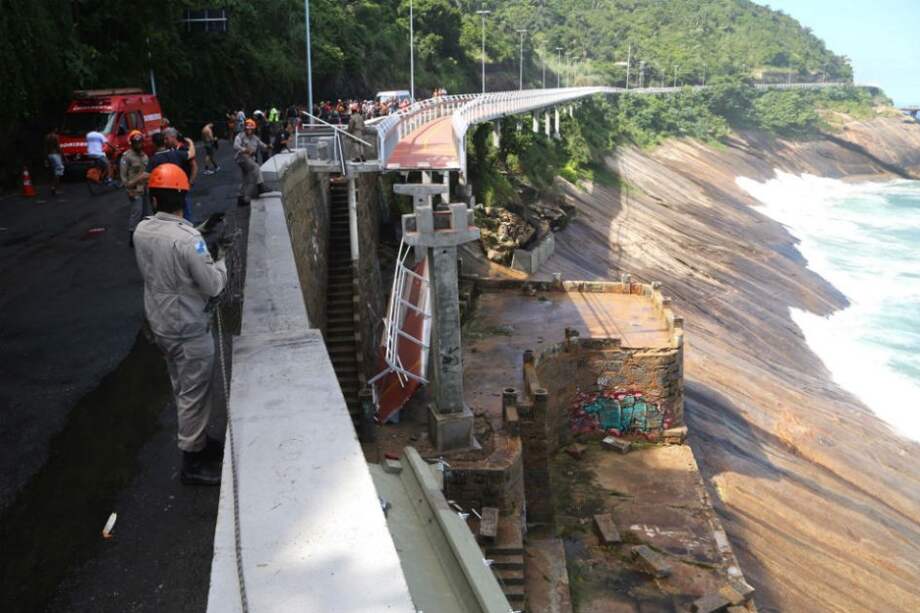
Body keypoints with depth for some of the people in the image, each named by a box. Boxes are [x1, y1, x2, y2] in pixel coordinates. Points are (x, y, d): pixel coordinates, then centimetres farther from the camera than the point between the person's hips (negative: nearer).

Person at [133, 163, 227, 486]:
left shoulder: (141, 231, -2)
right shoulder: (187, 238, -26)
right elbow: (213, 285, -23)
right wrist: (223, 261, -3)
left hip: (160, 323, 8)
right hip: (189, 328, -8)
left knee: (182, 389, 22)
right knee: (194, 394, 6)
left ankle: (195, 440, 40)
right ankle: (192, 462, 17)